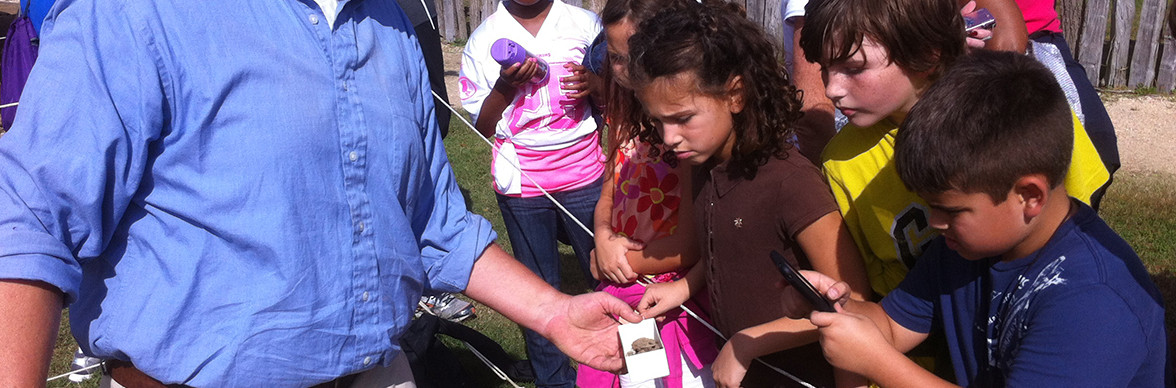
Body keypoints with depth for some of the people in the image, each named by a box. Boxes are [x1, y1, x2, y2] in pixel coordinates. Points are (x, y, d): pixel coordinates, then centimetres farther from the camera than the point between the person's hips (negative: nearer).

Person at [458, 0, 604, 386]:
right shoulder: (483, 40, 0)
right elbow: (482, 128, 2)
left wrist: (595, 85, -14)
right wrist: (505, 86, -16)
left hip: (584, 177, 1)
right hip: (521, 185, 0)